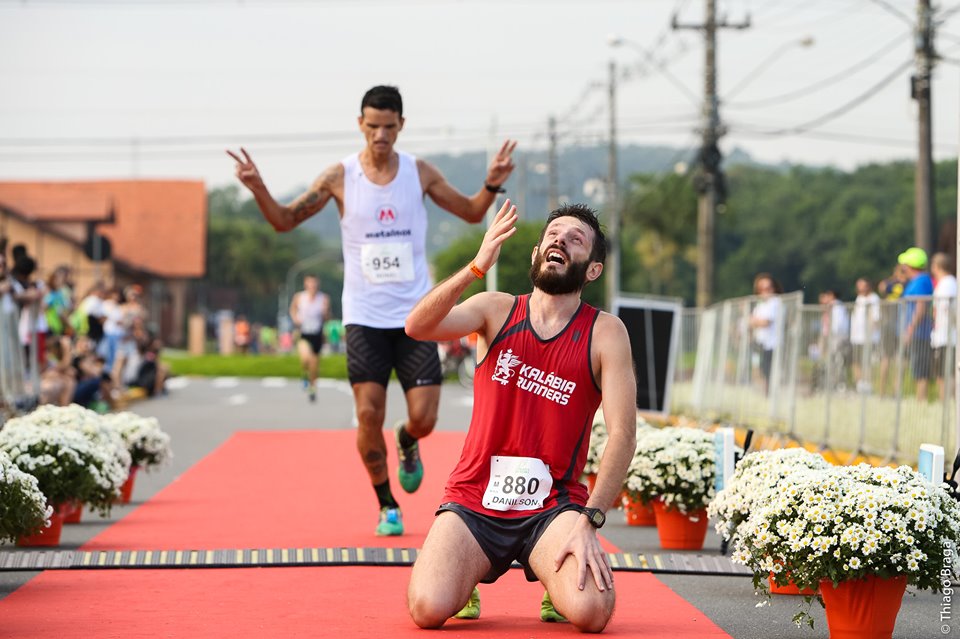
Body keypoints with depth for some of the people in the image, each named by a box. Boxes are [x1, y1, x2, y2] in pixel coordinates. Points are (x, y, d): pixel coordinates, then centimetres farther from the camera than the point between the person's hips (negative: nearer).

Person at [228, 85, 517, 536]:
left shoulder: (420, 173, 1)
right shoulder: (340, 177, -2)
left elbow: (471, 213, 13)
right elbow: (285, 220, 4)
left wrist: (492, 185, -7)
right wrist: (258, 189, -14)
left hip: (415, 314, 1)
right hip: (364, 316, -1)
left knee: (424, 418, -6)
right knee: (369, 415, -9)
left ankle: (406, 441, 32)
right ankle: (387, 506, 9)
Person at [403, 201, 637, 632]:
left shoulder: (604, 334, -1)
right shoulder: (497, 310, 4)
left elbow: (623, 435, -8)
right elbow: (417, 326, -15)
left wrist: (587, 522, -19)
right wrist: (478, 267, -30)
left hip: (554, 506, -1)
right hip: (473, 501, 1)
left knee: (590, 611, -28)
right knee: (428, 609, -24)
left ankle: (557, 581, 10)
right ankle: (469, 576, 13)